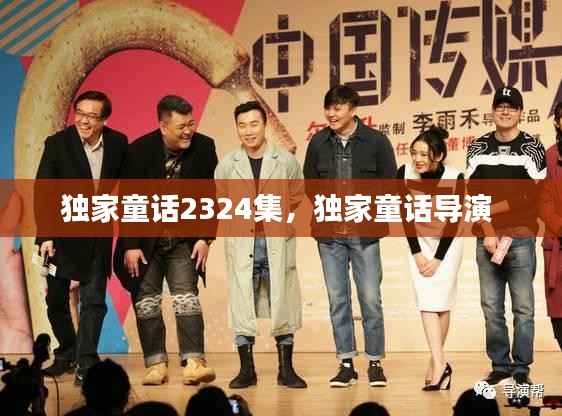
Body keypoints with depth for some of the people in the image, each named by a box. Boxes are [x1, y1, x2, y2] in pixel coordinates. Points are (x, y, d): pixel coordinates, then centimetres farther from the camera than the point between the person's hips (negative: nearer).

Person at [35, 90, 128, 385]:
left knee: (94, 300, -6)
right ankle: (67, 353, 31)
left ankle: (86, 364, -2)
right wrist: (44, 236, -20)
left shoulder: (118, 143, -6)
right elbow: (42, 193, -14)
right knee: (56, 299, 10)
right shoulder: (57, 144, -13)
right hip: (62, 232, 0)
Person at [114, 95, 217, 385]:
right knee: (147, 300, 1)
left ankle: (193, 362, -14)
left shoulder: (204, 148, -10)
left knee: (186, 295, -9)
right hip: (145, 241, -1)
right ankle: (156, 364, 6)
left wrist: (205, 238, -7)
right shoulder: (140, 150, -15)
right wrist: (130, 245, -12)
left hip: (183, 241, 1)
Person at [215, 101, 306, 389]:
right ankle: (246, 370, 11)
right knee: (242, 307, 1)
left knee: (283, 304, 2)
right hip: (241, 243, 1)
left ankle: (286, 370, 12)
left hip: (277, 243, -1)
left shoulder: (286, 161, 2)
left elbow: (298, 196, 10)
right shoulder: (227, 165, 5)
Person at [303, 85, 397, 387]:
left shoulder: (376, 142, -2)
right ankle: (346, 364, 11)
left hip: (364, 233, -2)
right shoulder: (318, 143, 4)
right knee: (337, 299, 4)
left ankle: (375, 363, 9)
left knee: (370, 299, -1)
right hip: (329, 234, 2)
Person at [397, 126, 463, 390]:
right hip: (419, 241, 1)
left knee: (441, 303, -2)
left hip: (448, 243, -1)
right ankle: (441, 365, -12)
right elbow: (406, 215, -8)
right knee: (427, 304, -9)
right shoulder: (405, 174, -16)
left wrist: (438, 258, -12)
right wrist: (417, 253, -9)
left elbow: (454, 222, -13)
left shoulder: (455, 178, -19)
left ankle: (436, 363, 11)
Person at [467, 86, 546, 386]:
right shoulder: (478, 148, 10)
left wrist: (493, 208, -8)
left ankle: (521, 368, 6)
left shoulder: (532, 148, 2)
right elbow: (472, 195, 6)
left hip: (521, 238, -3)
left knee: (523, 307, -1)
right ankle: (500, 364, 15)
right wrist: (488, 232, -5)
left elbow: (533, 198, -5)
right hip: (486, 239, 3)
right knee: (491, 307, 5)